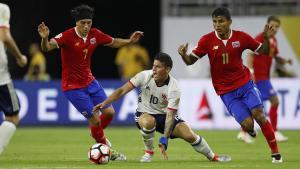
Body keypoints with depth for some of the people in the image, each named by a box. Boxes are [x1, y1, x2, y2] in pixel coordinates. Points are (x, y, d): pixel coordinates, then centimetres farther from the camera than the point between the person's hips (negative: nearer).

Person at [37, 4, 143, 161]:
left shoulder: (95, 35, -5)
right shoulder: (67, 36, -23)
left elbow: (113, 42, 13)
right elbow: (47, 48, -35)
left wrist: (130, 41, -1)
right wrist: (45, 38, -56)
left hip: (90, 82, 6)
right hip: (73, 87, -6)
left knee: (109, 112, 6)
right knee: (95, 119, -7)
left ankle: (96, 134, 37)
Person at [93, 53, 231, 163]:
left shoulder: (173, 89, -23)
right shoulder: (145, 76, -20)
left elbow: (170, 115, -27)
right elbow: (122, 90, -16)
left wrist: (164, 139, -36)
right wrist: (104, 103, -26)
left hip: (164, 115, 0)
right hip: (145, 114, 0)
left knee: (189, 135, -15)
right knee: (148, 122, -39)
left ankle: (212, 157, 13)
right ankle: (148, 152, -11)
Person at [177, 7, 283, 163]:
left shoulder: (241, 37, -7)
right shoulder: (207, 40, -10)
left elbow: (263, 51, 3)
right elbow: (190, 61, -6)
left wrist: (266, 38, -16)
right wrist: (183, 55, -27)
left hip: (245, 84, 1)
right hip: (226, 91, -1)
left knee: (259, 115, -16)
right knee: (247, 124, -12)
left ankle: (275, 153, 0)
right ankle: (250, 131, 28)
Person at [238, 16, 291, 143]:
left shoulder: (273, 41, 14)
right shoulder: (260, 38, -12)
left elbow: (275, 57, 23)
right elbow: (250, 54, -19)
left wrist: (285, 61, 3)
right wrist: (251, 71, -27)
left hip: (264, 77, 9)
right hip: (259, 77, -9)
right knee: (274, 101, -11)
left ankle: (244, 132, 16)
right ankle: (275, 133, -8)